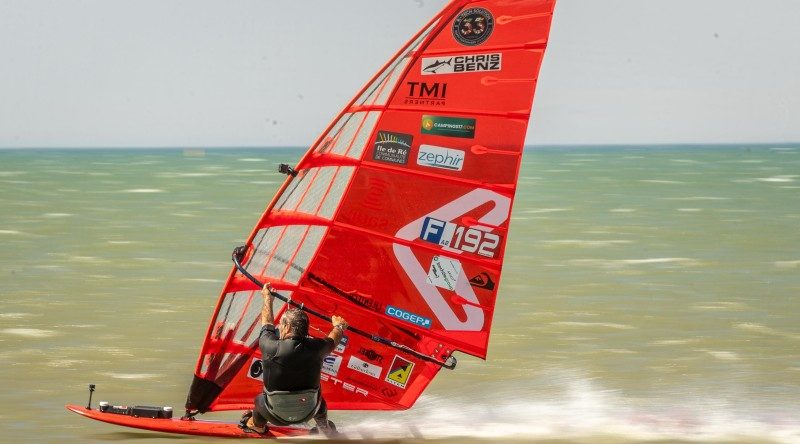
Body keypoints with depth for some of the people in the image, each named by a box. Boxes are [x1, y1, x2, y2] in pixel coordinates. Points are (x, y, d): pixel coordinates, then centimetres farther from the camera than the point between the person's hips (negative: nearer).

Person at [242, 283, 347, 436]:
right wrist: (339, 326, 29)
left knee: (260, 400, 30)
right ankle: (324, 428, 51)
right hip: (308, 413, 2)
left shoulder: (271, 349, -25)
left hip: (277, 416, -1)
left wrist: (267, 298, 17)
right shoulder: (315, 348, -20)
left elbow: (267, 324, -2)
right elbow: (333, 340, 5)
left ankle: (257, 426, 56)